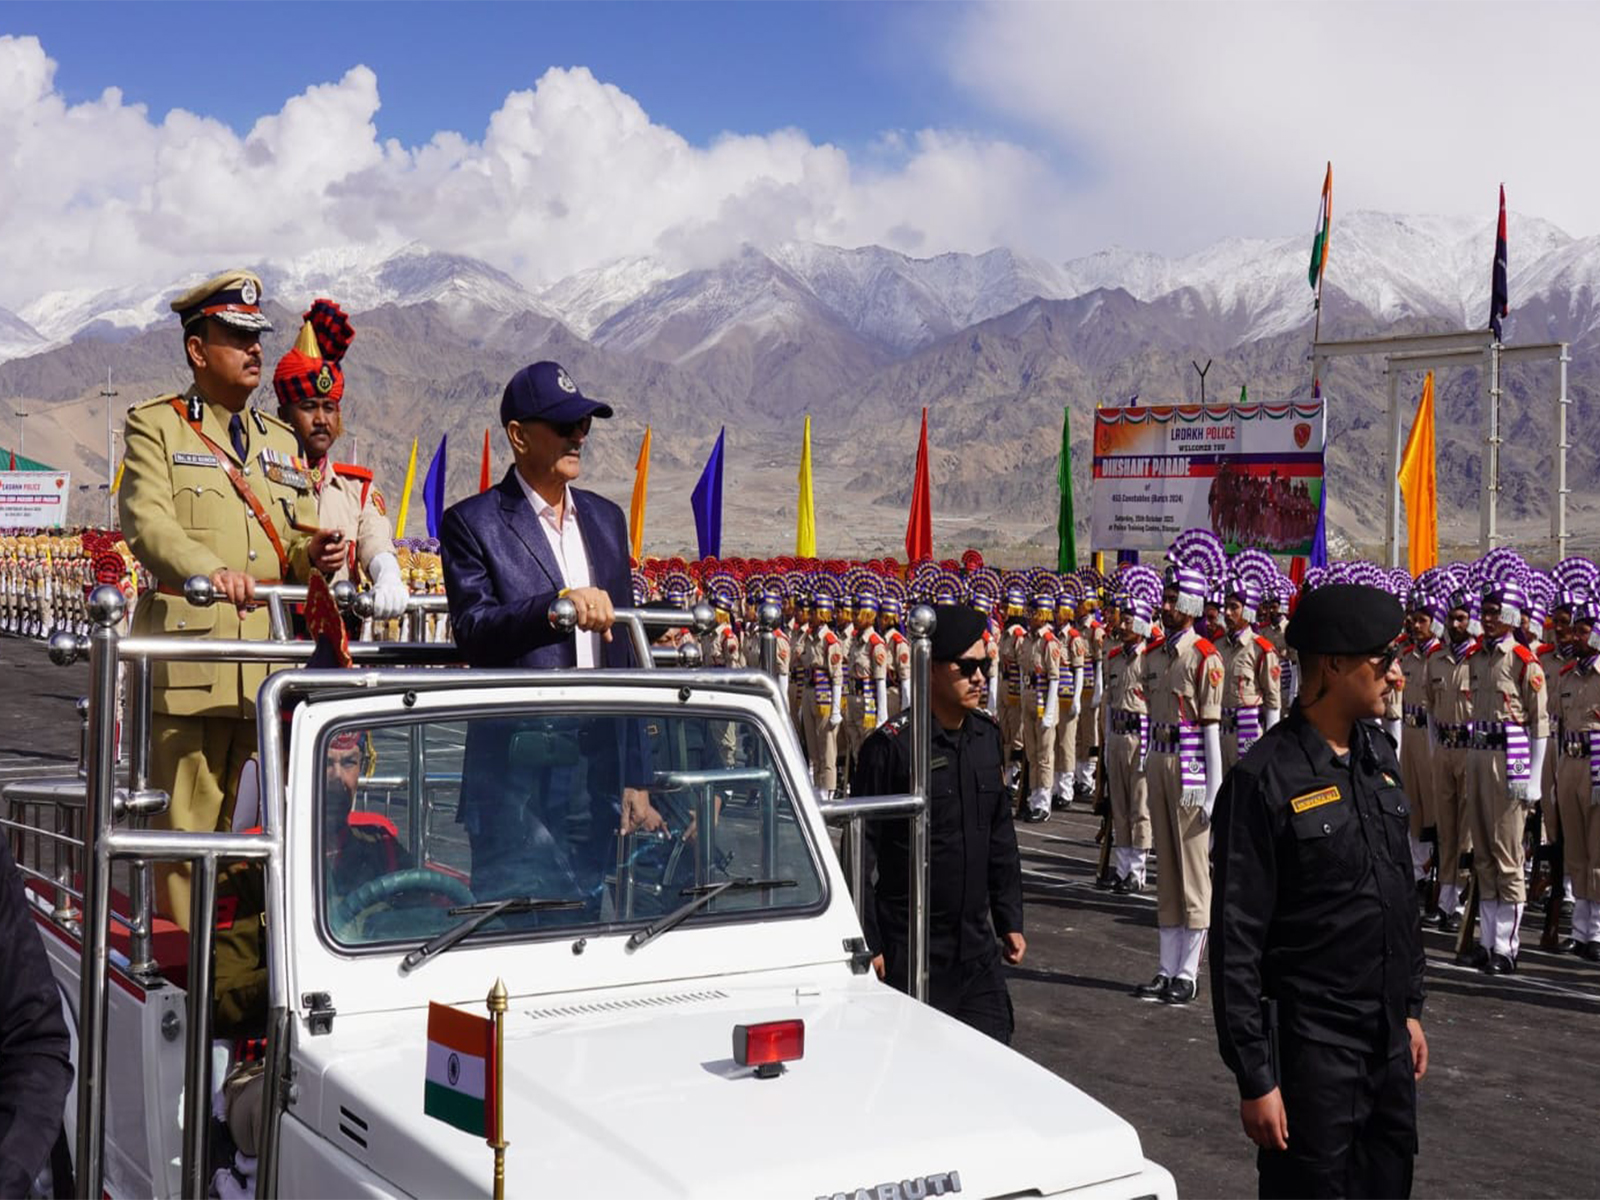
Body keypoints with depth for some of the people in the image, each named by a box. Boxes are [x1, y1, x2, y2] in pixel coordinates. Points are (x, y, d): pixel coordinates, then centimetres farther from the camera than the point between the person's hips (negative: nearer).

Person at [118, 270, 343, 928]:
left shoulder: (280, 441, 22)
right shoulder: (155, 425, 5)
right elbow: (146, 521, -11)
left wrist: (314, 554, -7)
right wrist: (208, 570, -30)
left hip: (271, 658, 5)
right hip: (188, 655, -5)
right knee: (186, 823, -4)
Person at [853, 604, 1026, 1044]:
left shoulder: (989, 736, 7)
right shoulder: (891, 745, -13)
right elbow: (861, 850, -11)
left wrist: (1010, 921, 14)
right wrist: (867, 945, -12)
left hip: (977, 947, 6)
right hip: (909, 953, -6)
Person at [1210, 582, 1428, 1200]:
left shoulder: (1379, 755, 7)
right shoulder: (1264, 779, -17)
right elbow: (1236, 940, -17)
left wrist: (1411, 1009, 17)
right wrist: (1254, 1078, -16)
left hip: (1389, 1037, 7)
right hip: (1311, 1049, -7)